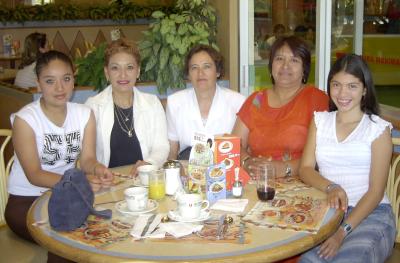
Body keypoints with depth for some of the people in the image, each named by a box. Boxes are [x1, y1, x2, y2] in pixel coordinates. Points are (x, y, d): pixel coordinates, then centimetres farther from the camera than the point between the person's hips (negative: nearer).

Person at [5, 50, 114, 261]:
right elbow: (34, 175, -18)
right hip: (26, 200, -4)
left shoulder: (84, 114, 0)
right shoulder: (25, 119, -13)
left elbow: (87, 159, -6)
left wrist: (97, 169, -30)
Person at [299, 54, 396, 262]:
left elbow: (376, 190, -5)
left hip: (370, 214, -1)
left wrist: (343, 231, -17)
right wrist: (331, 188, -16)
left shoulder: (378, 128, 2)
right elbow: (305, 169, 6)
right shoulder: (320, 120, 14)